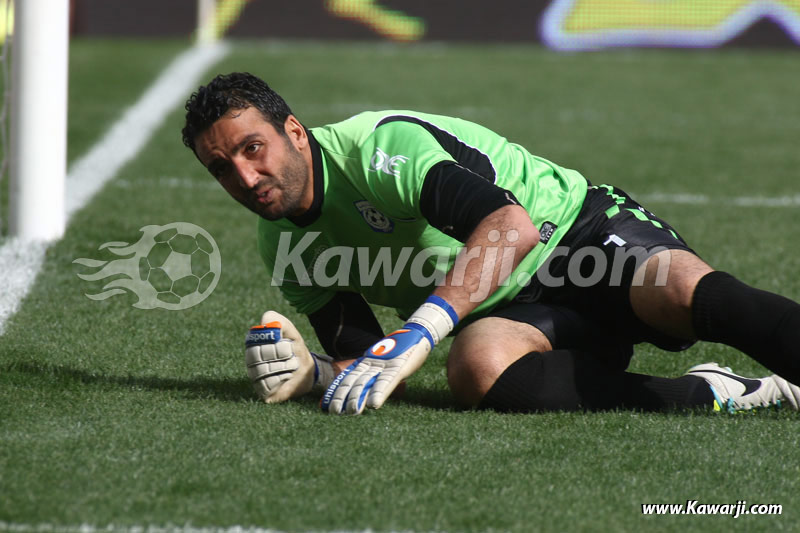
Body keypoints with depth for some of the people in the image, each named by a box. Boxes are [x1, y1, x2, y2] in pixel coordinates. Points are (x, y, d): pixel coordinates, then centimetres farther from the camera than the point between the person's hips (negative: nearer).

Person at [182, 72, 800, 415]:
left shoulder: (375, 144, -19)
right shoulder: (284, 249, 5)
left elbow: (511, 226, -33)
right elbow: (363, 360, 8)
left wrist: (412, 338, -41)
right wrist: (310, 372, -17)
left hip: (579, 229, -4)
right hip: (510, 312, 5)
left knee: (685, 291, -37)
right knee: (478, 367, -33)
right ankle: (714, 395, -31)